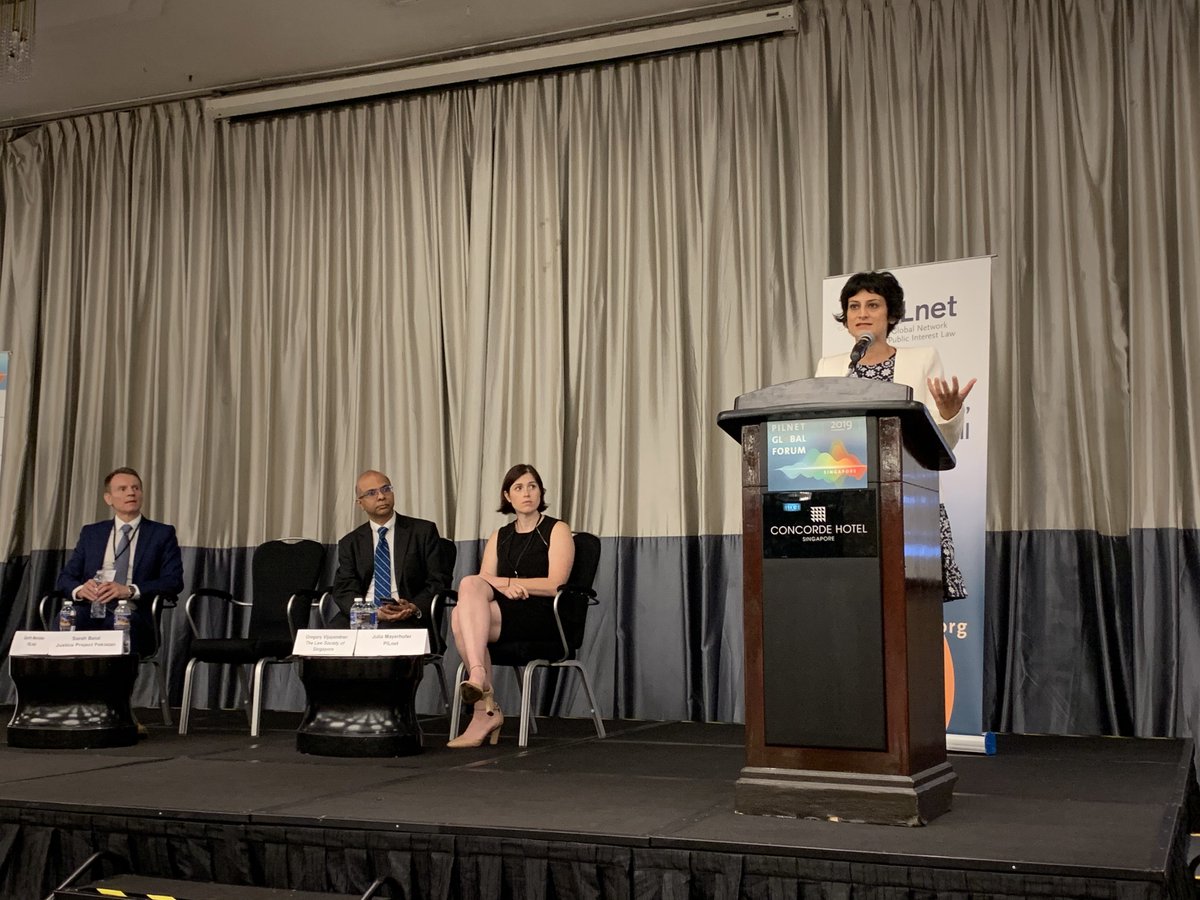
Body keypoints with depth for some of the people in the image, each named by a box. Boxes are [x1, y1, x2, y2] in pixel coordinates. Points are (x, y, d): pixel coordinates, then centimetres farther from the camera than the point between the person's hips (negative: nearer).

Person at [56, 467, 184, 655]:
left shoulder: (162, 533, 12)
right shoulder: (91, 533, 21)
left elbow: (174, 581, 1)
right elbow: (65, 577, 16)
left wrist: (129, 590, -15)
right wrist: (79, 589, -10)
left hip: (132, 614, -2)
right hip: (90, 613, 2)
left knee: (130, 626, -39)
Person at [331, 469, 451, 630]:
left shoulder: (424, 531, 10)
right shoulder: (349, 543, 15)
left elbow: (439, 580, 6)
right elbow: (344, 590, 5)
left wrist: (415, 608, -15)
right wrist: (374, 612, -16)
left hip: (407, 618, -3)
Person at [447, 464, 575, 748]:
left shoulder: (557, 530, 6)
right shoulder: (499, 537, 22)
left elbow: (555, 585, -7)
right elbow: (482, 582, 9)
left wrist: (504, 581, -7)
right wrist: (505, 587, -13)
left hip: (544, 619, -5)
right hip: (504, 615, 5)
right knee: (466, 601, -30)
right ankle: (486, 710, -32)